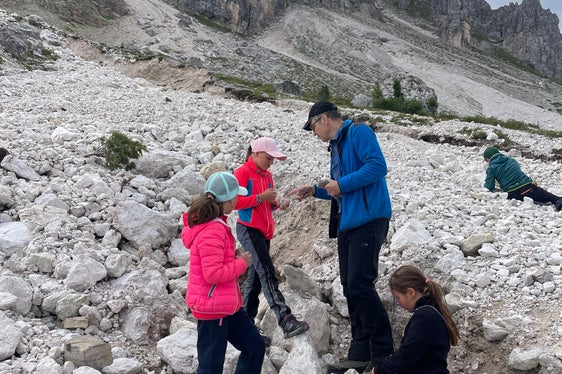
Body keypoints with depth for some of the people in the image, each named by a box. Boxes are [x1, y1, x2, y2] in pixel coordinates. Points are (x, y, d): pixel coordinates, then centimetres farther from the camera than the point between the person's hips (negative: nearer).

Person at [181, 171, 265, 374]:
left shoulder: (213, 225, 6)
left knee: (254, 347, 17)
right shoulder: (212, 232, -25)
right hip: (212, 308, -10)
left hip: (227, 304, 10)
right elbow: (213, 274, -28)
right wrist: (241, 263, -15)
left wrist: (233, 255, 4)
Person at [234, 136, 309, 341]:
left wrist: (277, 204, 3)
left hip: (264, 232, 8)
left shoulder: (267, 175, 17)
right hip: (248, 229, -8)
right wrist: (260, 197, -19)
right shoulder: (242, 172, -7)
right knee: (267, 273, -17)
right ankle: (286, 320, -26)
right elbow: (235, 201, -14)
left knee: (255, 279, 9)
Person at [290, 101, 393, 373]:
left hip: (368, 220, -10)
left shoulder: (359, 132, -6)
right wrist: (315, 191, 17)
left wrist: (342, 184, -17)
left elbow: (378, 166, -21)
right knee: (350, 287, 8)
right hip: (347, 223, 10)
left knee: (360, 285, -13)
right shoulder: (336, 146, 22)